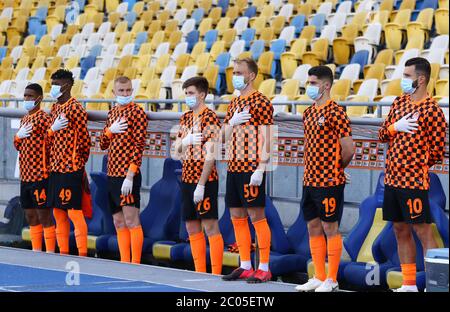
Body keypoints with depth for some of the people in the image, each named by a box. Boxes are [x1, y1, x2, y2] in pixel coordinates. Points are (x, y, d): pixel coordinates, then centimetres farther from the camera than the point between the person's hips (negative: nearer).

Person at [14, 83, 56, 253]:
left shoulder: (43, 118, -11)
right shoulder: (24, 119, 15)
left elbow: (49, 145, -13)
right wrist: (18, 136, -1)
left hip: (39, 175, -8)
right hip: (25, 175, 8)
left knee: (44, 216, -4)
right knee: (30, 216, 13)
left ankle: (50, 254, 1)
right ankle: (36, 252, 20)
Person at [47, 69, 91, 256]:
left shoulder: (75, 109, -11)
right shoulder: (54, 109, 14)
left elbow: (84, 139, -10)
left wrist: (77, 163, 0)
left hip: (71, 169, -8)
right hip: (55, 168, 8)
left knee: (74, 212, -7)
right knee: (58, 213, 11)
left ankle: (82, 255, -3)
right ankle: (63, 253, 18)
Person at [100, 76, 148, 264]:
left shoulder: (137, 112, -7)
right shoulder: (112, 112, 16)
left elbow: (139, 145, -13)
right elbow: (103, 144, 18)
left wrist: (130, 176, -19)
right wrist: (111, 130, -3)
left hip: (128, 175, -8)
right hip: (112, 174, 8)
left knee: (131, 220, -9)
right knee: (119, 223, 10)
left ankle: (135, 264, -8)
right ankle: (124, 262, 14)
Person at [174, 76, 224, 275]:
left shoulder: (210, 118, -10)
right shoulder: (185, 118, 14)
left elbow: (211, 155, -15)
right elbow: (177, 150, 18)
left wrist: (201, 185, -20)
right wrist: (185, 141, -6)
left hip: (205, 180, -8)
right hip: (187, 178, 8)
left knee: (210, 227, -6)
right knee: (192, 229, 10)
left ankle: (216, 275, -5)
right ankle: (200, 273, 16)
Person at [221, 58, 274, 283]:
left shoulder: (261, 102, -8)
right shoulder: (234, 103, 17)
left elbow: (266, 138, -13)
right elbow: (223, 137, 18)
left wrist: (260, 169, -20)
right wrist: (232, 122, -3)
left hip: (251, 169, -8)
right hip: (233, 167, 8)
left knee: (257, 216, -6)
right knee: (237, 217, 9)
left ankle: (264, 269, -2)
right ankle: (245, 267, 15)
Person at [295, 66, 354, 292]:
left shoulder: (334, 112, -12)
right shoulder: (308, 113, 13)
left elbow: (348, 148, -14)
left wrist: (335, 168, -1)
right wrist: (310, 170, 12)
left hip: (329, 181, -8)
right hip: (310, 180, 8)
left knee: (330, 227, -2)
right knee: (313, 227, 11)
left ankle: (332, 280, 4)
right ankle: (319, 278, 18)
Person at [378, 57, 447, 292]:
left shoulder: (431, 110, -11)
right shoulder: (399, 102, 11)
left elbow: (438, 152, -8)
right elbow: (382, 135, 13)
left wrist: (416, 166, 1)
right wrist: (394, 127, -7)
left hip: (414, 181, -8)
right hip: (392, 178, 8)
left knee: (423, 231, -7)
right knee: (400, 230, 12)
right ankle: (409, 285, 19)